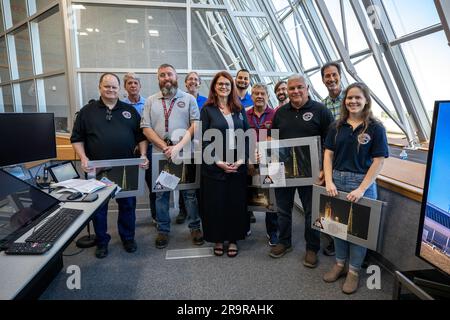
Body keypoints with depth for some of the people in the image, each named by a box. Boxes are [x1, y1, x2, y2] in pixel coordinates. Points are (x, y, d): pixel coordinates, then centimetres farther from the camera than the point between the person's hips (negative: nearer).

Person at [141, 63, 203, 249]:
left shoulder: (189, 99, 4)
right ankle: (163, 230, 25)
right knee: (161, 193, 10)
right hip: (160, 155, 2)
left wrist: (178, 147, -16)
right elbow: (146, 128, 1)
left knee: (190, 192, 6)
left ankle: (195, 227, 23)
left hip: (185, 154, -2)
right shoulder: (151, 101, 9)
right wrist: (165, 147, -11)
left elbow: (195, 124, -5)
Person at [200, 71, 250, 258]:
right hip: (214, 167, -2)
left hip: (238, 166, 3)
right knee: (215, 204, 5)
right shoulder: (207, 110, 1)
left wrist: (241, 160, -6)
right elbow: (204, 140, -5)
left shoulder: (239, 110, 11)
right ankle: (217, 239, 23)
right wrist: (219, 162, -13)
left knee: (236, 203, 7)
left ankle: (233, 239, 24)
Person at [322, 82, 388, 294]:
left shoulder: (375, 127, -5)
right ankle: (340, 264, 33)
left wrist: (361, 189, -15)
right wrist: (329, 181, -7)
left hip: (362, 182, -3)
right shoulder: (337, 126, 6)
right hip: (337, 181, 4)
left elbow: (378, 161, -8)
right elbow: (328, 154, 4)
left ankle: (354, 270, 27)